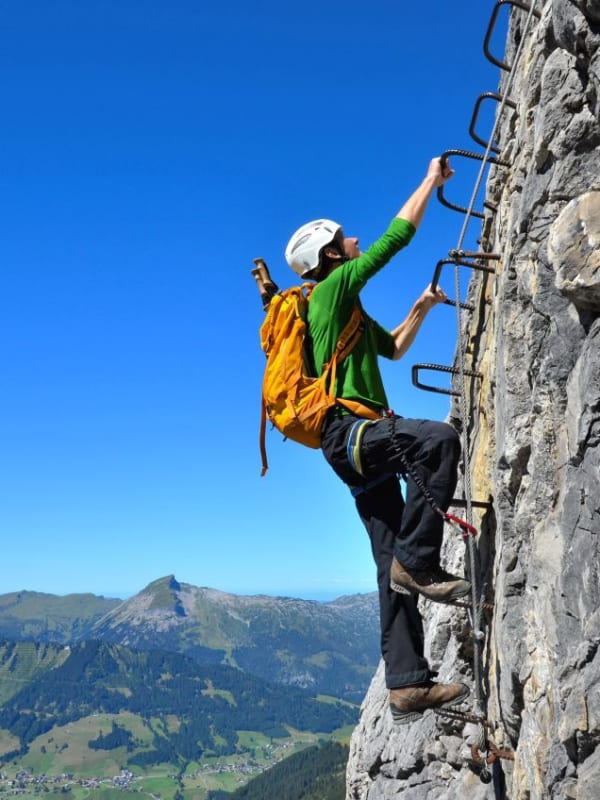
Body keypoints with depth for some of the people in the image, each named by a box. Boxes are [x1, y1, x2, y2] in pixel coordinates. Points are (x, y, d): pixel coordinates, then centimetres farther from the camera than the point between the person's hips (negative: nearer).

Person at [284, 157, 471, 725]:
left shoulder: (348, 311, 28)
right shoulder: (335, 286, 0)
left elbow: (393, 348, 41)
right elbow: (399, 234, -1)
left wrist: (422, 306, 32)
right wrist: (431, 179, 10)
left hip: (359, 443, 9)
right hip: (349, 430, -9)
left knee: (393, 566, 2)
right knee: (439, 438, -34)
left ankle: (407, 685, 1)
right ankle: (417, 562, -28)